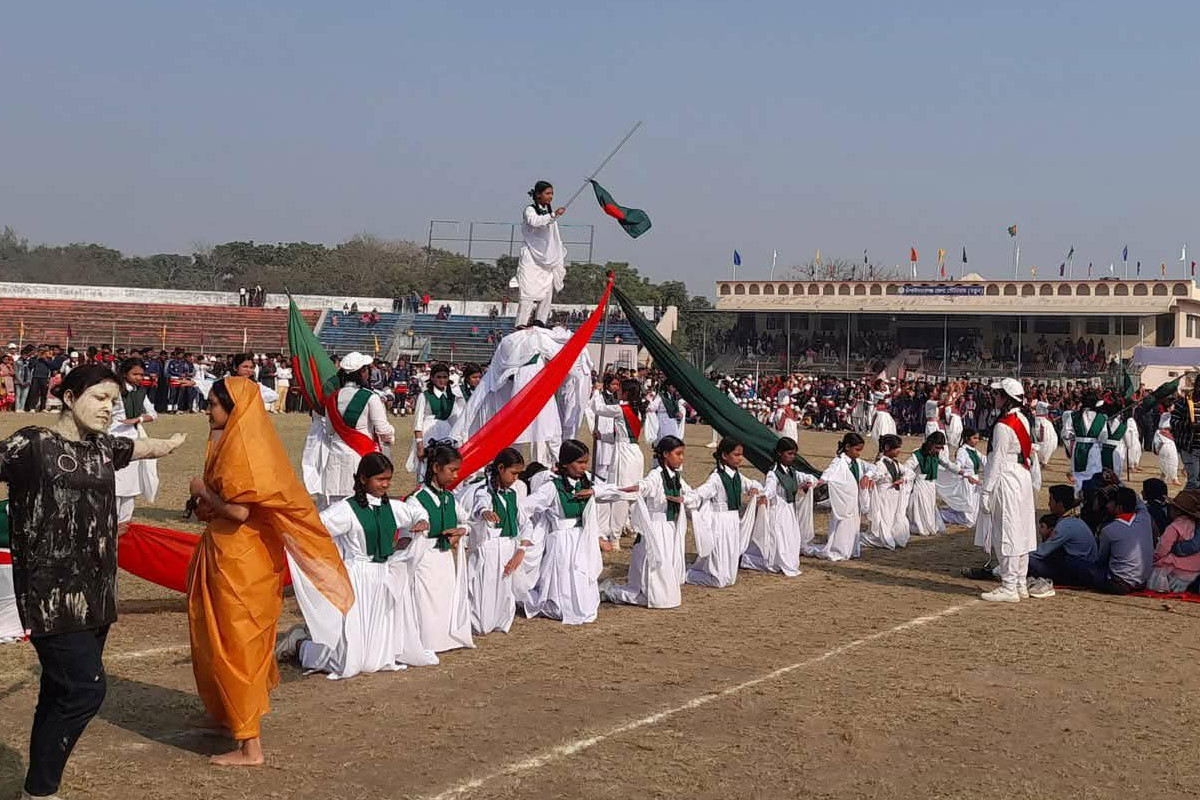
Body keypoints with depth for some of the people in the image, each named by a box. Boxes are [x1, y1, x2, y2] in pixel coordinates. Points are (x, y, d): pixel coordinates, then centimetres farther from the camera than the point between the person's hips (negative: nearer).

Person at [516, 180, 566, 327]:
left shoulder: (549, 213, 16)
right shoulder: (530, 210, -2)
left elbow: (556, 239, 20)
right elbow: (535, 221, -26)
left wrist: (561, 263, 16)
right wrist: (553, 215, -38)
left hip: (546, 260, 6)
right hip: (531, 259, -6)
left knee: (548, 290, -2)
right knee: (529, 290, -13)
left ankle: (541, 322, 1)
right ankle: (521, 324, -15)